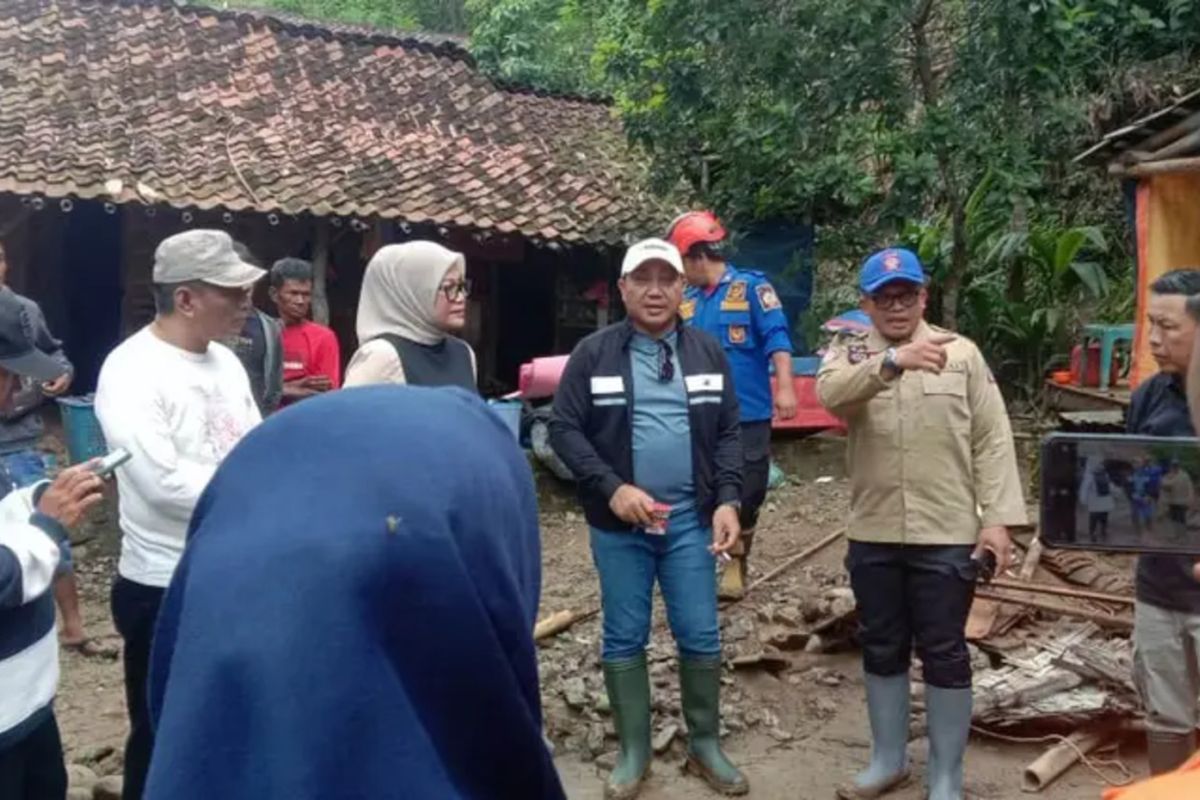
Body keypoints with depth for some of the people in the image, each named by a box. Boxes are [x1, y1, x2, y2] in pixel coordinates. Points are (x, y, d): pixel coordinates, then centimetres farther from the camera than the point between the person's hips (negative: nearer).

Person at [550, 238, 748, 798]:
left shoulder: (708, 352, 5)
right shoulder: (593, 354, -3)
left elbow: (728, 431, 5)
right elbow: (565, 429, -5)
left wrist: (727, 499, -7)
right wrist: (611, 487, -16)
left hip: (691, 519, 2)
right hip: (618, 523, -1)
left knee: (700, 635, 8)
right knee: (624, 638, 9)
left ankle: (705, 746, 26)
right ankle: (632, 752, 24)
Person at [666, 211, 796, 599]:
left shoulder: (751, 286, -3)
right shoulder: (686, 302, 11)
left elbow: (776, 338, -11)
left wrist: (785, 387, -21)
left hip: (747, 415, -4)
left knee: (746, 494, 6)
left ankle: (736, 564, 23)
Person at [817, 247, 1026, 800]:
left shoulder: (962, 353, 1)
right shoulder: (848, 352, 2)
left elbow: (992, 440, -1)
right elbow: (831, 393, -23)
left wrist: (997, 519, -9)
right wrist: (892, 360, -39)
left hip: (948, 536, -2)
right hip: (873, 536, 2)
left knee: (944, 654, 7)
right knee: (881, 649, 15)